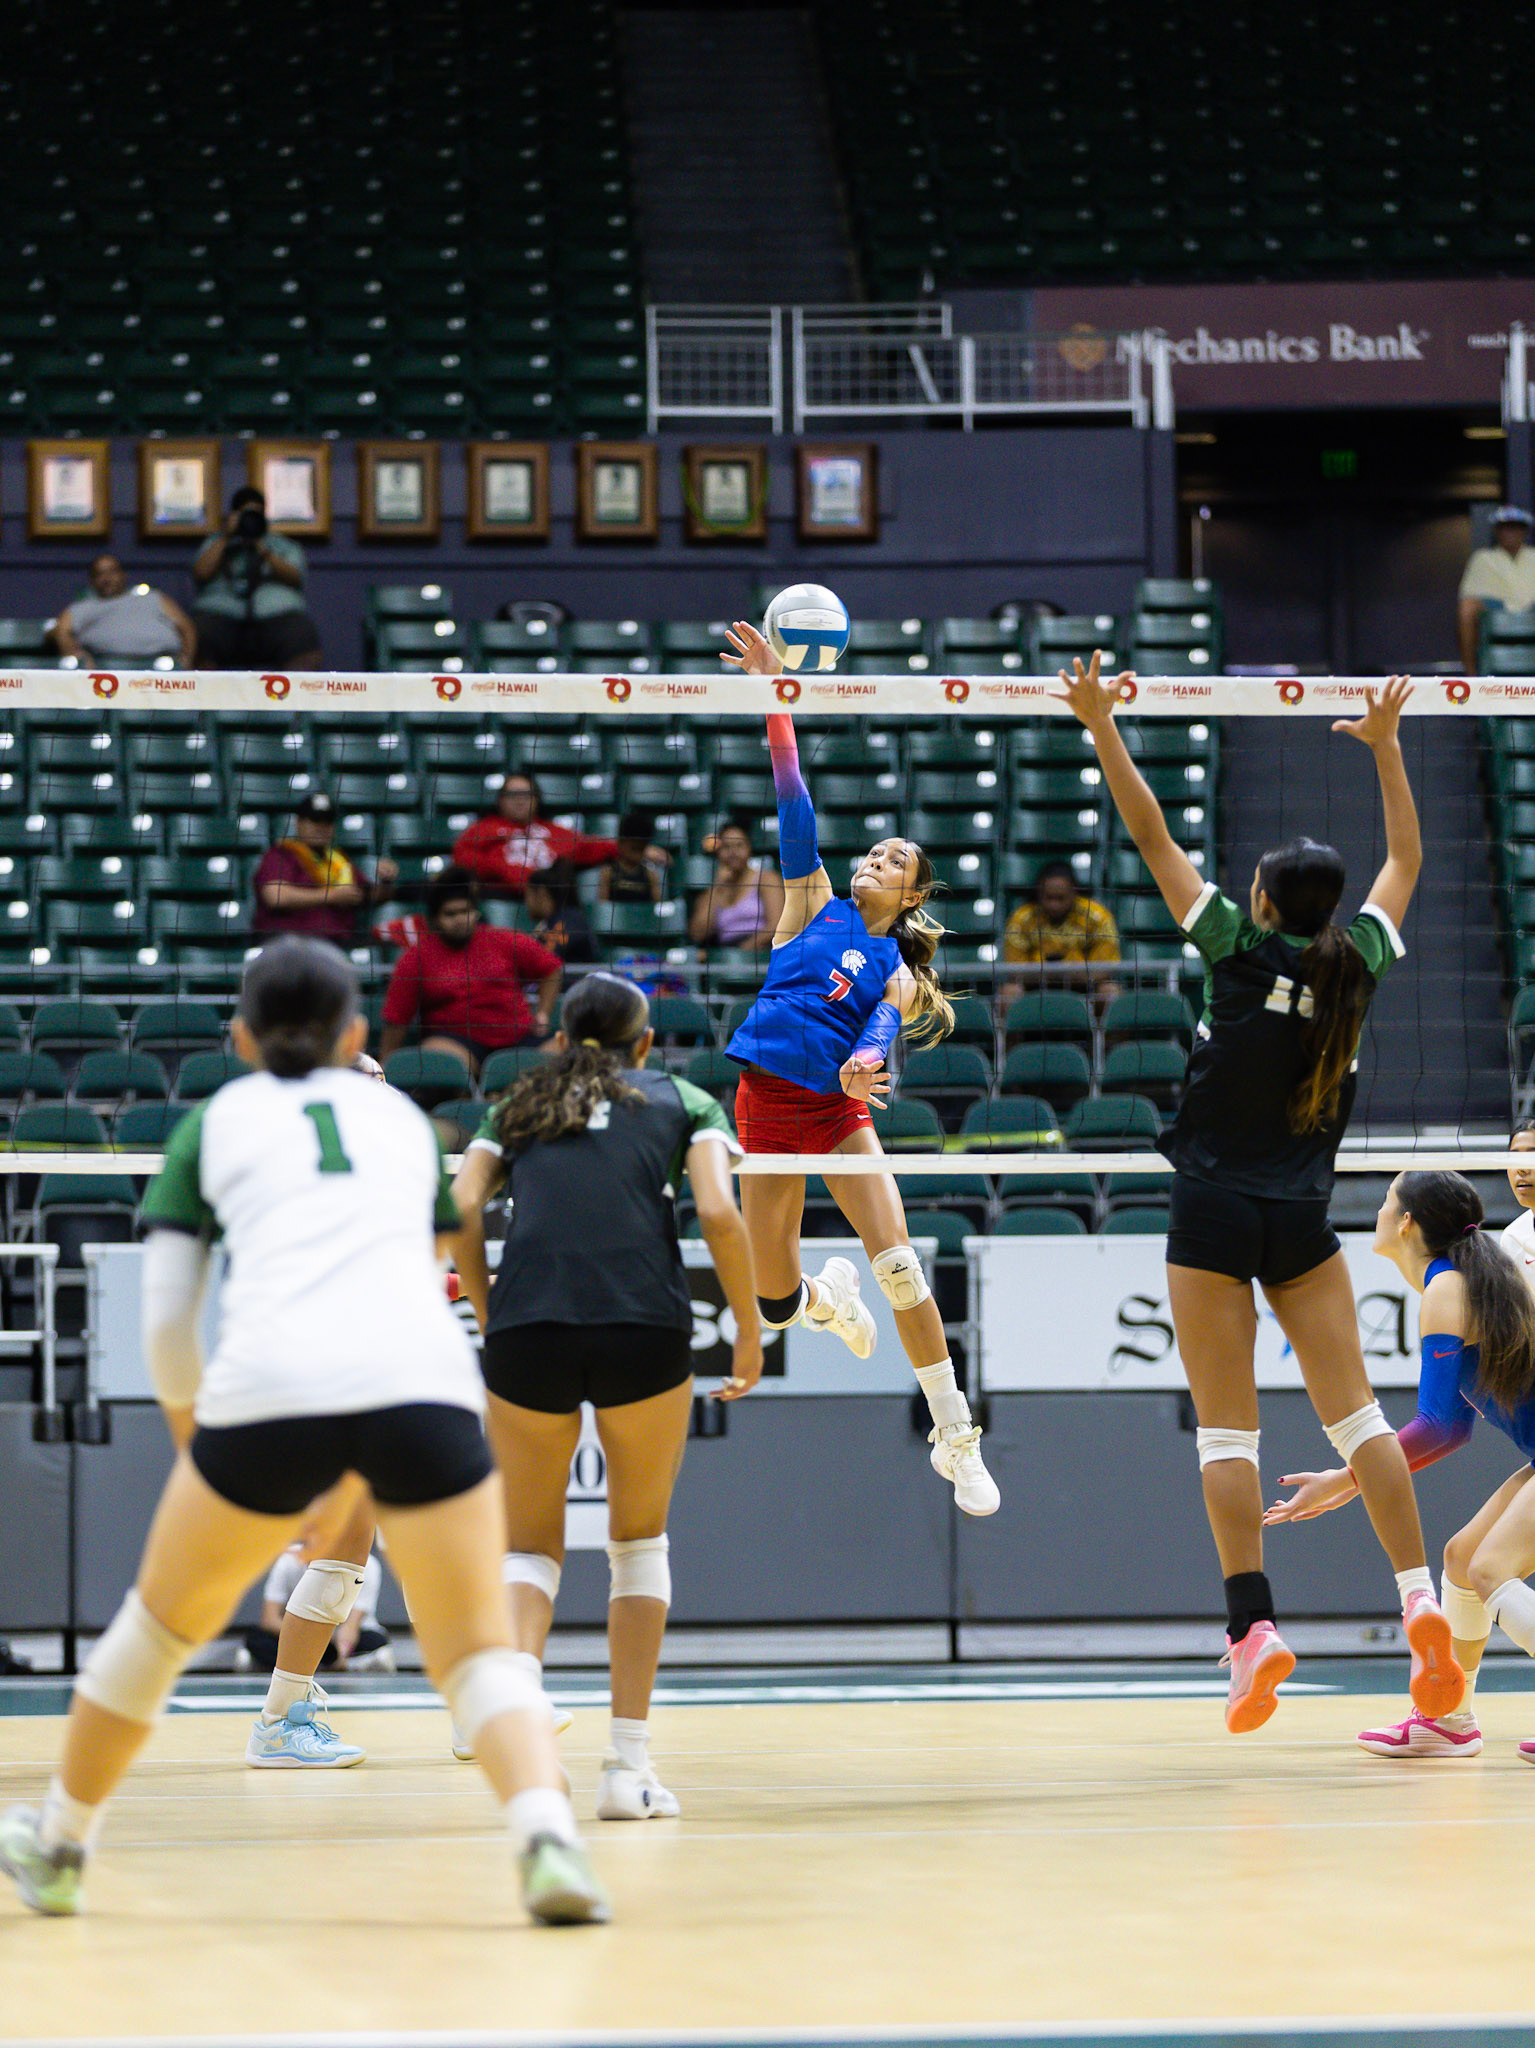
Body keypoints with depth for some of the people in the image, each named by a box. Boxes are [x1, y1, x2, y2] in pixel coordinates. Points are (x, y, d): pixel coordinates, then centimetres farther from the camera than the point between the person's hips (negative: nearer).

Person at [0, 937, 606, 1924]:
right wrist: (353, 1480, 37)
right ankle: (548, 1834, -20)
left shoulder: (213, 1123, 22)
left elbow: (167, 1324, 16)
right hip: (426, 1388, 1)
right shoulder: (402, 1115, 28)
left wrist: (197, 1441, 30)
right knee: (478, 1649, 7)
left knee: (166, 1620, 21)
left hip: (270, 1393, -1)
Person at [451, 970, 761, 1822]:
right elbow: (718, 1211, 0)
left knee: (529, 1544, 15)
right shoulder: (683, 1102, 18)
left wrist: (489, 1316, 13)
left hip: (525, 1328, 1)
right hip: (646, 1327, -1)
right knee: (639, 1538, 17)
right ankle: (628, 1763, 11)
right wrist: (749, 1326, 8)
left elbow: (462, 1207, 6)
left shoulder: (518, 1106, 23)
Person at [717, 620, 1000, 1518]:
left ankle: (956, 1437, -9)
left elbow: (880, 1038, -14)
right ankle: (828, 1297, 42)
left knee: (900, 1265, -17)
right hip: (765, 1102, 2)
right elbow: (795, 804, 2)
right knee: (775, 1302, 3)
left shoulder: (897, 975, 5)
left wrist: (862, 1066, -38)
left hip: (838, 1108, -2)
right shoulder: (818, 905, 9)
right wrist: (777, 697, -6)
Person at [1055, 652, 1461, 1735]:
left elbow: (1155, 837, -7)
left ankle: (1255, 1625, -12)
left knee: (1226, 1428, -3)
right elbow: (1406, 860, 18)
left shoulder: (1241, 949, -7)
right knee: (1355, 1410, 4)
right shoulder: (1354, 962, 1)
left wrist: (1101, 726, -4)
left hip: (1214, 1212, -3)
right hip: (1304, 1220, 3)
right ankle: (1423, 1607, -7)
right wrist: (1385, 745, 24)